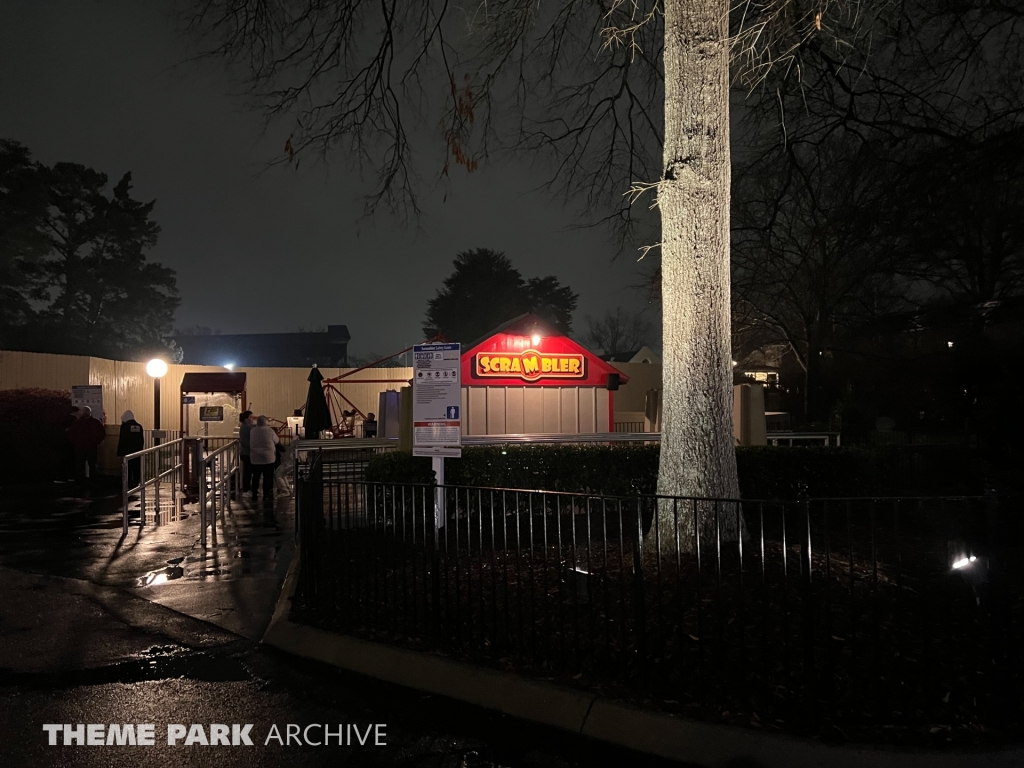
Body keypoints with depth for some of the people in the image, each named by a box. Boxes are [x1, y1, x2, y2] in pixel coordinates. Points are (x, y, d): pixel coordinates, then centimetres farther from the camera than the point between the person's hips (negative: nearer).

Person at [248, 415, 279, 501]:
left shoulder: (252, 431, -3)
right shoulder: (269, 431, -13)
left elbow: (251, 443, 10)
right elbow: (276, 441, 1)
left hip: (255, 458, 3)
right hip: (268, 457, -3)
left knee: (256, 476, 12)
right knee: (267, 477, 5)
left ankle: (254, 495, 18)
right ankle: (266, 495, 7)